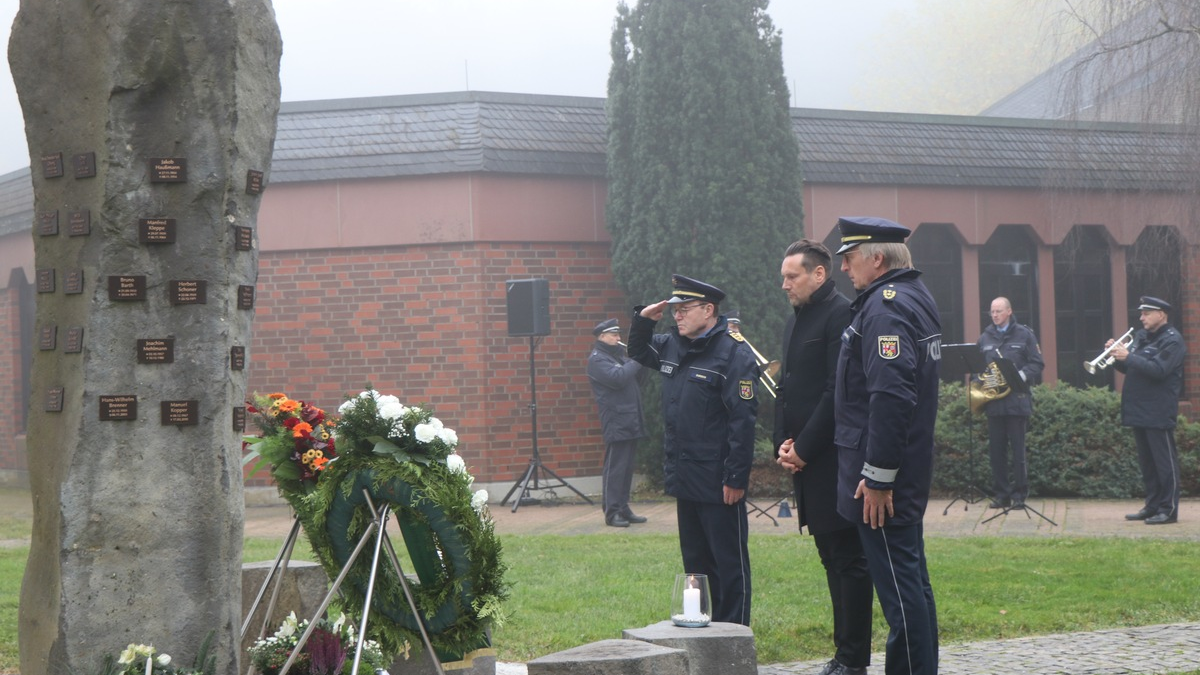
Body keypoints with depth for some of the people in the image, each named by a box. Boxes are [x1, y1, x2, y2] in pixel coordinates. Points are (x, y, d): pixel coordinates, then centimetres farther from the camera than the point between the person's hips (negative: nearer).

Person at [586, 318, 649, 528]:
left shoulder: (618, 355, 21)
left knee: (626, 467, 11)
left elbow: (636, 379, 18)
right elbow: (617, 377, -23)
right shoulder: (597, 359, -7)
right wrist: (636, 361, -14)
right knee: (615, 468, -9)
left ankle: (623, 508, 16)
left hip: (630, 420, 9)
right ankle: (611, 512, -8)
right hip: (616, 422, -9)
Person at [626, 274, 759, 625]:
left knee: (729, 563, 1)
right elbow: (638, 352, 32)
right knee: (695, 560, 16)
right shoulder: (672, 346, 11)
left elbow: (743, 420, -18)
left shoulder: (734, 353, -15)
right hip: (684, 478, 9)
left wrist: (736, 477, -21)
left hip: (718, 485, -8)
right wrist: (643, 320, 11)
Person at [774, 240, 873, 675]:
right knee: (831, 557, 13)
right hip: (803, 458, 9)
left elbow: (838, 390, -17)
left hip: (833, 458, -9)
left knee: (848, 558, -5)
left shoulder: (840, 314, -12)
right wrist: (783, 443, 5)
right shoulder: (795, 321, 18)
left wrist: (804, 447, -15)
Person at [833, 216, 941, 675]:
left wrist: (877, 477, -23)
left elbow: (890, 396, -26)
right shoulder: (916, 297, 16)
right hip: (910, 473, 11)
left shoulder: (887, 307, -17)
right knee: (911, 580, 16)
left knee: (898, 584, -6)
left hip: (882, 475, -11)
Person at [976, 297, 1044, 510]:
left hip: (1017, 401, -3)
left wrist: (1020, 377, -15)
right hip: (993, 402, 3)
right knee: (996, 450, 3)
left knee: (1018, 449, -2)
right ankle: (1000, 494, 10)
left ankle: (1019, 494, 2)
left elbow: (1037, 364, 0)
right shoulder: (985, 338, 14)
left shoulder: (1024, 335, 4)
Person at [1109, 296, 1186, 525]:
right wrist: (1117, 355, -2)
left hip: (1158, 412, -9)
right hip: (1139, 410, 9)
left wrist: (1129, 357, -24)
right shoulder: (1140, 337, 17)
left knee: (1165, 461, -5)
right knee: (1147, 462, 12)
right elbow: (1128, 367, 17)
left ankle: (1169, 509, -3)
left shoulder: (1172, 340, -9)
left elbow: (1159, 369, -22)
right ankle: (1152, 506, 19)